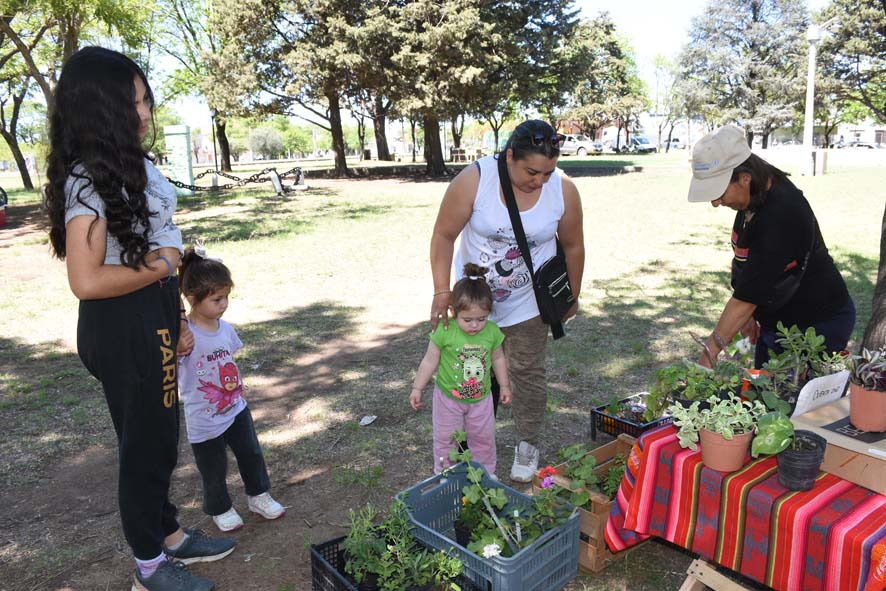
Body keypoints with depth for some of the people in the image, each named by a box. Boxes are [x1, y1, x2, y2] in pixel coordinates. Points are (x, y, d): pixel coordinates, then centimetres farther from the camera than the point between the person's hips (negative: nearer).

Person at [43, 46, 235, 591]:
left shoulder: (135, 165, 8)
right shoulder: (88, 179, -20)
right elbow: (87, 281, -27)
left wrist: (177, 321, 15)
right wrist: (160, 267, -13)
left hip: (154, 319, 9)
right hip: (121, 326, -9)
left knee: (160, 437, 22)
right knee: (146, 443, 8)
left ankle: (170, 535, 43)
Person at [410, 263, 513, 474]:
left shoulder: (492, 332, -14)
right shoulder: (444, 331, -22)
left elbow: (498, 358, 4)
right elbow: (430, 361, -11)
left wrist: (504, 386, 11)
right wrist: (417, 388, -7)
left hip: (480, 397, 2)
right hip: (448, 397, -2)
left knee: (484, 438, 16)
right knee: (446, 439, 13)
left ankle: (486, 472, 37)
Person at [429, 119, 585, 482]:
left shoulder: (563, 190, -15)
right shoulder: (473, 180, -22)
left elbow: (573, 246, 0)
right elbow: (444, 236, -15)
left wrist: (572, 297, 8)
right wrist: (441, 292, -20)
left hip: (528, 302, 0)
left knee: (527, 373, 8)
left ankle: (527, 445, 29)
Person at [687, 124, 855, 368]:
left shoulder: (781, 215, -30)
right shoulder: (756, 193, -4)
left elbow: (747, 294, -30)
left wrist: (708, 355, -27)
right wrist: (747, 314, 1)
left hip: (817, 325, -8)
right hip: (777, 320, 8)